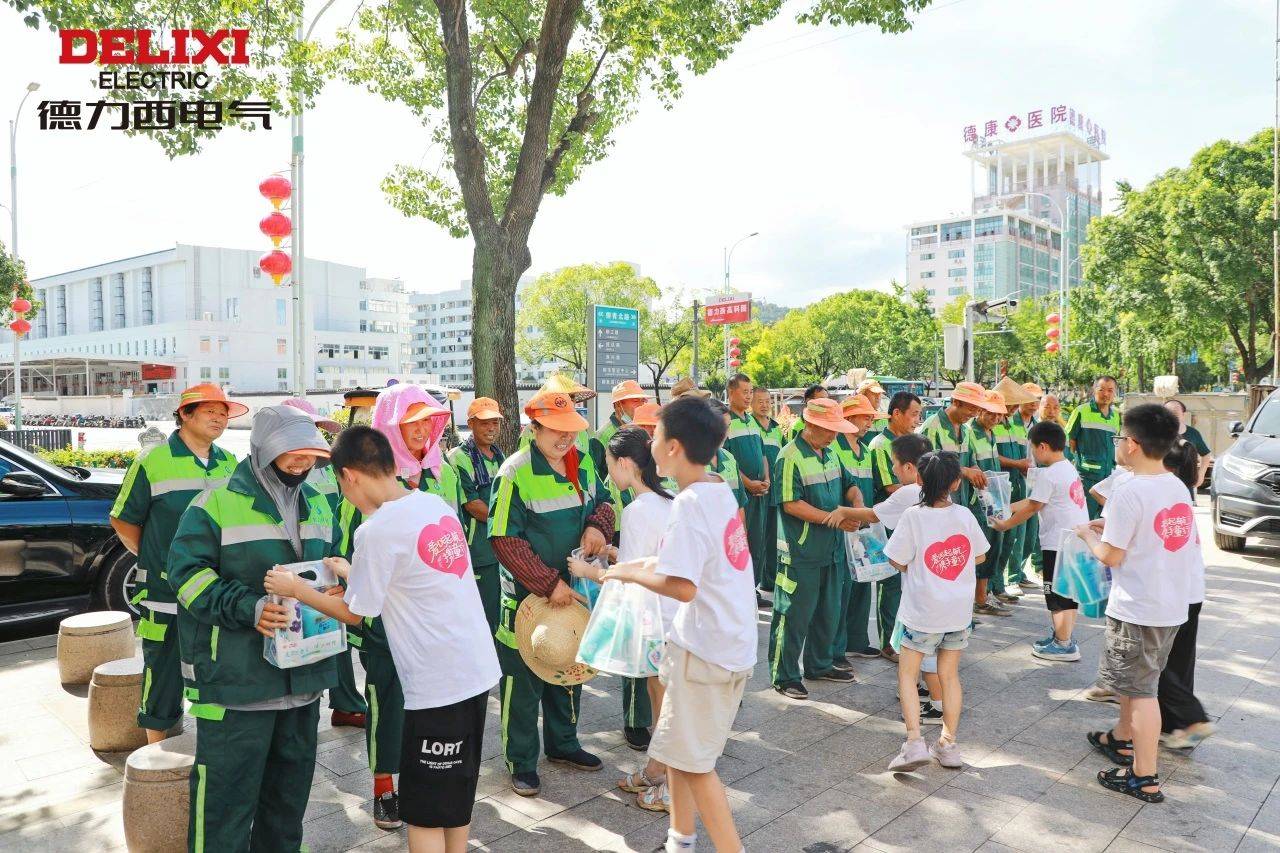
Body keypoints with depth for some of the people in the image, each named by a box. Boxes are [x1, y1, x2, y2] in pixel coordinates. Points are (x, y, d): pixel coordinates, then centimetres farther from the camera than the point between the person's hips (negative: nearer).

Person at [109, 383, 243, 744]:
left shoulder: (230, 464, 7)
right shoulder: (153, 463, -8)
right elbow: (123, 520, -1)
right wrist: (154, 559, -3)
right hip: (167, 591, -5)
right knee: (164, 677, 6)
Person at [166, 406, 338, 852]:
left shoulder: (317, 505, 11)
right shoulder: (217, 503, -9)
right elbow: (187, 572, -13)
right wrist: (248, 608, -24)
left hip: (302, 673, 7)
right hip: (235, 678, -6)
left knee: (290, 782, 20)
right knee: (227, 786, 1)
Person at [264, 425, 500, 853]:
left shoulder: (377, 530, -18)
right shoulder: (437, 504, 4)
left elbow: (354, 613, -5)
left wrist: (296, 589, 6)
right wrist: (354, 573, 21)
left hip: (437, 686, -8)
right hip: (477, 672, 8)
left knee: (424, 813, 9)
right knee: (456, 799, 23)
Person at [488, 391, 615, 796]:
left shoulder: (583, 463, 1)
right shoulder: (515, 473, -19)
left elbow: (603, 501, 14)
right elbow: (506, 540, -20)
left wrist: (597, 525, -11)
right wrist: (548, 584, -23)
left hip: (573, 588, 7)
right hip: (527, 596, -6)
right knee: (524, 681, 6)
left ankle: (563, 743, 42)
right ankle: (521, 762, 24)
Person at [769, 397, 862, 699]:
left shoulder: (830, 453, 10)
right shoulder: (791, 457, -16)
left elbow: (848, 484, 21)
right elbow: (791, 504, -22)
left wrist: (857, 502, -2)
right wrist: (835, 519, -22)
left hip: (832, 549, 9)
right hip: (801, 553, -8)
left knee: (828, 613, 19)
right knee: (794, 616, 0)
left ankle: (819, 665, 36)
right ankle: (784, 677, 12)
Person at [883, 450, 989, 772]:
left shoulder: (913, 516, -17)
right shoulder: (965, 515, -5)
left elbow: (899, 563, -11)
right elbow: (980, 556, 7)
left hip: (921, 613, -4)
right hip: (959, 612, 4)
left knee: (907, 673, 7)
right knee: (949, 675, 15)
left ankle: (914, 741, -4)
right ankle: (948, 744, 21)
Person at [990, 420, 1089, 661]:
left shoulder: (1048, 474, -17)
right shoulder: (1068, 468, 12)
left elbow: (1032, 507, -11)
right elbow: (1034, 500, 15)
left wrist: (1005, 525, 1)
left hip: (1059, 543, -10)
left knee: (1057, 594, 1)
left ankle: (1063, 645, 9)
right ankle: (1064, 636, 28)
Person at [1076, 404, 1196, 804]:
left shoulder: (1130, 493, -21)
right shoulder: (1178, 487, 5)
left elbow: (1111, 556, -17)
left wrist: (1088, 533, 2)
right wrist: (1110, 526, 15)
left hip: (1138, 609, -9)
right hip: (1173, 604, 9)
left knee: (1141, 689, 1)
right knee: (1133, 678, 25)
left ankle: (1145, 778, 10)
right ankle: (1123, 740, 43)